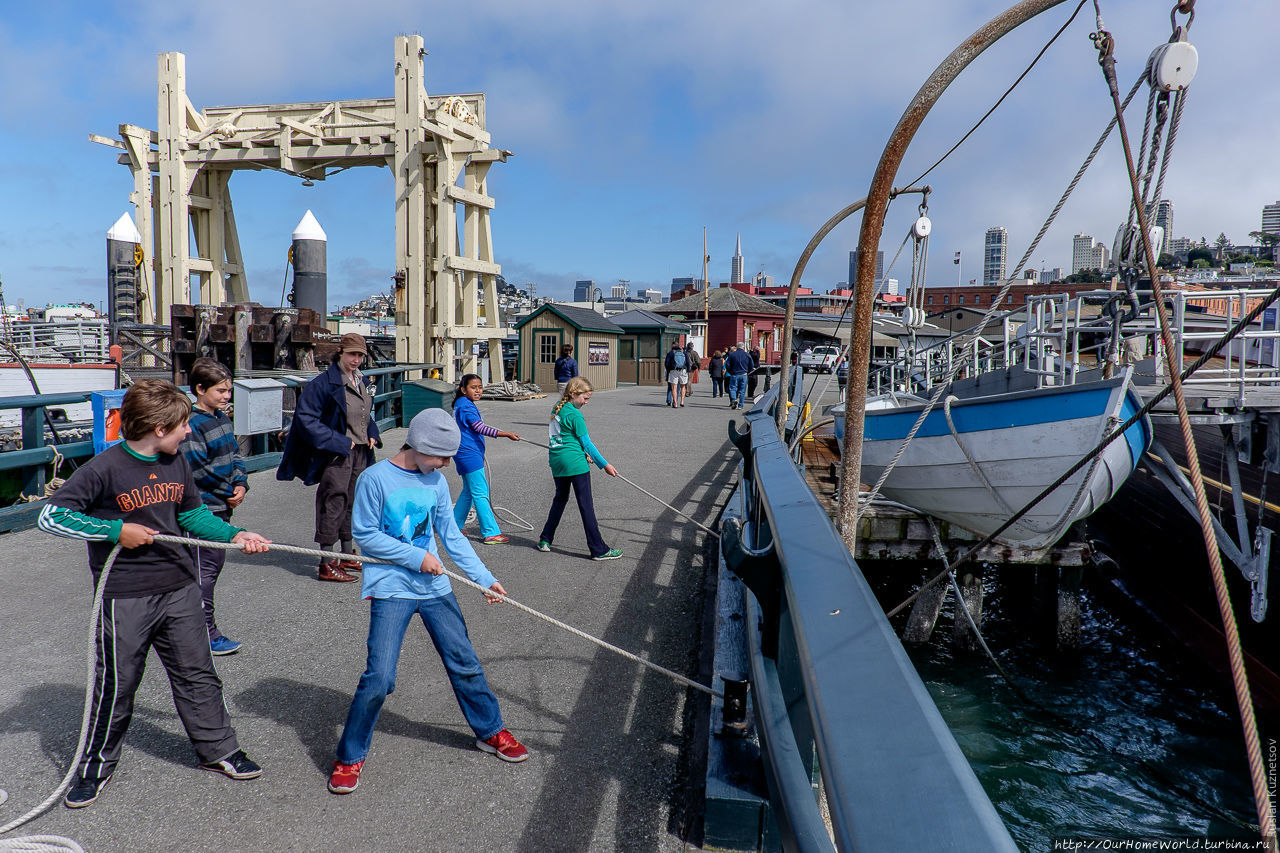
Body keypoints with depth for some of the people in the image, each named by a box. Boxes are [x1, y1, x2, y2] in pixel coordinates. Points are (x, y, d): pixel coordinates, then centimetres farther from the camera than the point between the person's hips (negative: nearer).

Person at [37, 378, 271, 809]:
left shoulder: (177, 462, 4)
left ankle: (219, 749, 28)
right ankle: (96, 765, 30)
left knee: (197, 674, 13)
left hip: (179, 588, 5)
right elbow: (51, 516, -15)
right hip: (125, 597, -5)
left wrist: (235, 534, 1)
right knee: (116, 684, 9)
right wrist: (115, 531, -20)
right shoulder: (105, 468, -15)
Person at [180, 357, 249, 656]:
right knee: (205, 569, -2)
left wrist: (241, 484, -2)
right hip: (204, 507, -9)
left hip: (222, 506, 9)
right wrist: (229, 492, -12)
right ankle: (206, 634, 6)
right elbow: (198, 469, -21)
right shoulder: (193, 424, -17)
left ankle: (200, 624, 31)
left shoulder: (222, 418, 11)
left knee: (215, 562, 17)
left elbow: (235, 454, 14)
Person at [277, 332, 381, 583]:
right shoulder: (324, 383, -13)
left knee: (352, 503, 16)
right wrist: (338, 441, -19)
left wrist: (372, 434, 9)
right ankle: (327, 564, 1)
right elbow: (306, 417, -17)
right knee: (333, 504, -6)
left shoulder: (361, 381, 12)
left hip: (360, 452, 8)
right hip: (336, 455, -8)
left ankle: (347, 556, 29)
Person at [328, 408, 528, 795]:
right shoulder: (376, 478, -11)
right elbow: (365, 534, -10)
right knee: (378, 678, -10)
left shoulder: (436, 482, 5)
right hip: (391, 588, -5)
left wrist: (485, 578, 3)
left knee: (465, 663, 11)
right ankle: (350, 757, 12)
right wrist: (416, 556, -14)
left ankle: (490, 731, 32)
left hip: (434, 587, 5)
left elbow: (452, 536, 9)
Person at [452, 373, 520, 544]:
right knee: (480, 494, -8)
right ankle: (491, 533, -5)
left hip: (465, 454, 11)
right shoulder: (466, 406, -17)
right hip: (470, 455, -11)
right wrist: (505, 434, -34)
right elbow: (480, 427, -28)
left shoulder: (461, 404, 14)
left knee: (468, 491, 19)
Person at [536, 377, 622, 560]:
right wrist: (604, 465, -5)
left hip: (556, 461, 8)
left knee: (560, 499, 23)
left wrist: (583, 454, 14)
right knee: (586, 505, -4)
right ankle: (599, 550, -1)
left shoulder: (556, 410, 11)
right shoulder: (575, 415, -13)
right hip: (575, 463, -8)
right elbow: (587, 443, -11)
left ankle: (545, 539, 26)